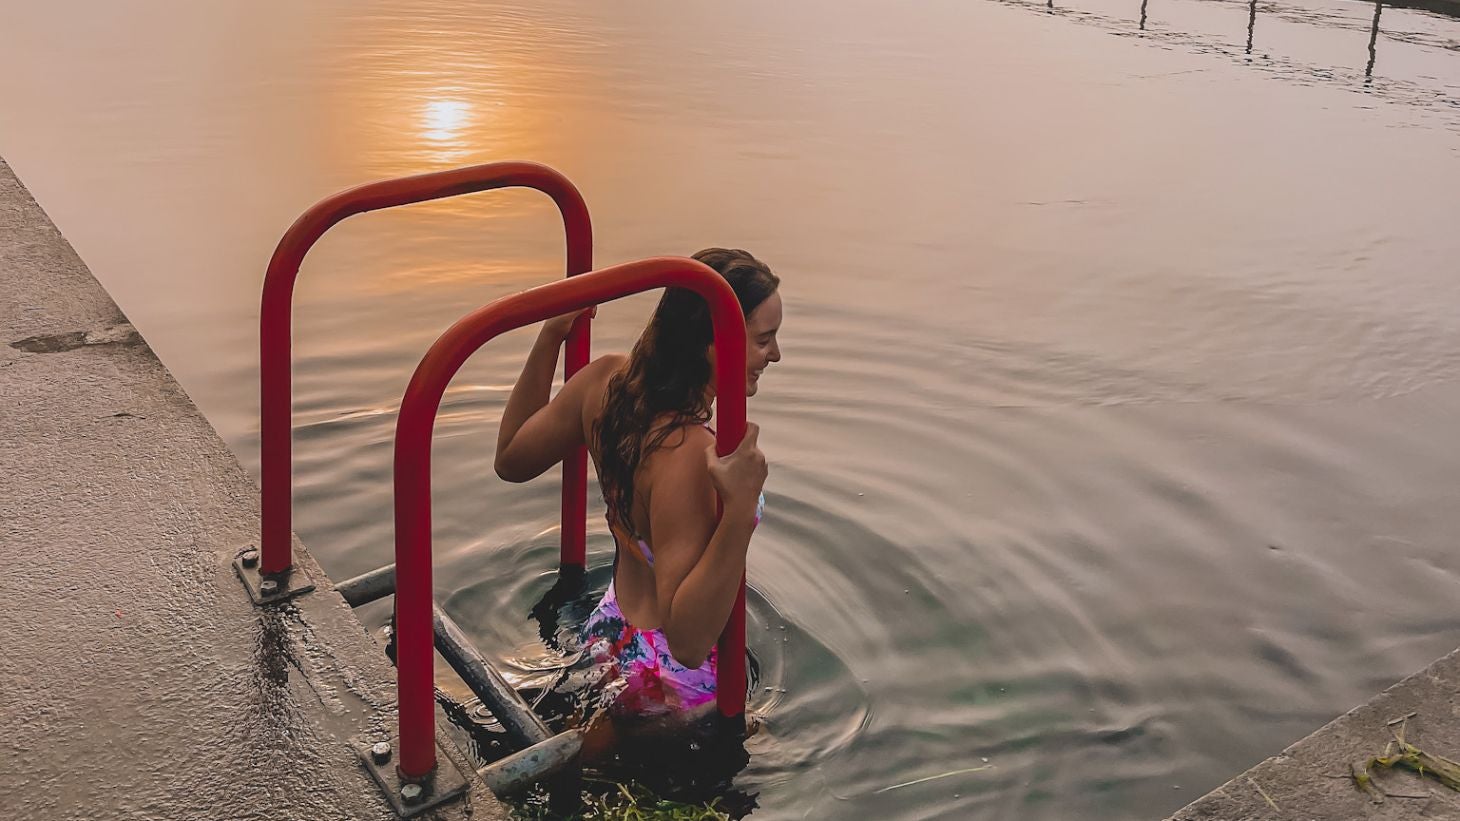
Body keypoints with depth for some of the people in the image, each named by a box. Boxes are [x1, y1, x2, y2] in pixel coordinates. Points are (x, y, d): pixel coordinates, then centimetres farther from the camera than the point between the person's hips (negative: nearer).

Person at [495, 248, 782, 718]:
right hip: (677, 684, -10)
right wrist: (740, 510, -43)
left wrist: (551, 336, 9)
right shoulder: (686, 453, -35)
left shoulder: (607, 379, -11)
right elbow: (688, 642, -34)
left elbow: (510, 460, 10)